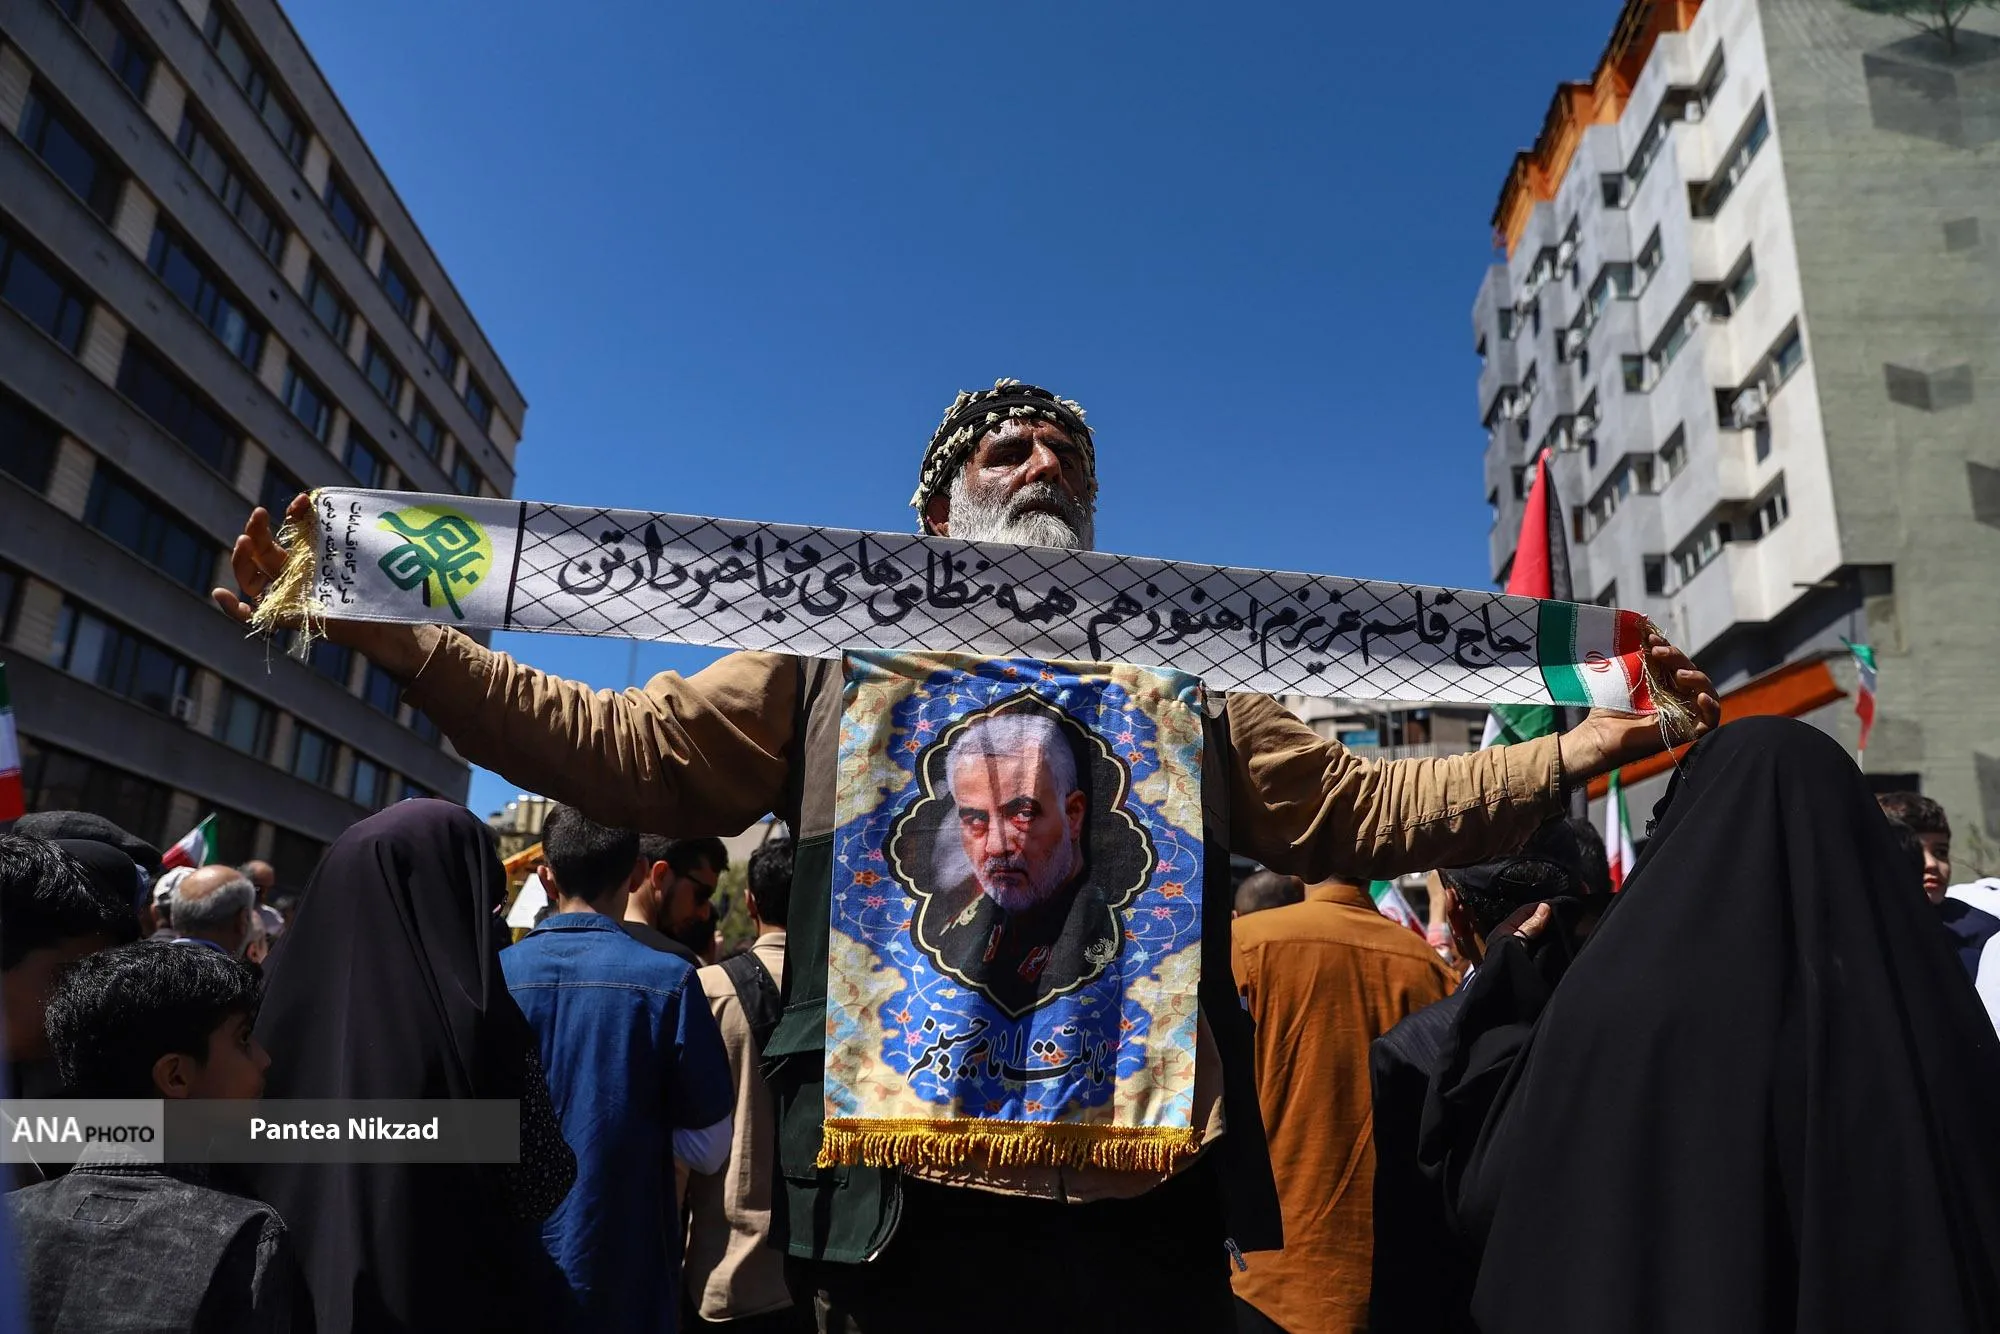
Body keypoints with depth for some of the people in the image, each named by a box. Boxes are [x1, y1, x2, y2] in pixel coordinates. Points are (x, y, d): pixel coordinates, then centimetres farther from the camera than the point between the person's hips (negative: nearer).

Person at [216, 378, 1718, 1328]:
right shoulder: (836, 655, 13)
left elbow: (1357, 809, 13)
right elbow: (625, 752, 7)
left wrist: (1585, 746, 4)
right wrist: (393, 631, -2)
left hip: (1150, 1193, 2)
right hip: (910, 1189, -1)